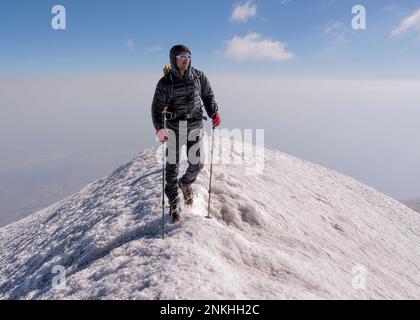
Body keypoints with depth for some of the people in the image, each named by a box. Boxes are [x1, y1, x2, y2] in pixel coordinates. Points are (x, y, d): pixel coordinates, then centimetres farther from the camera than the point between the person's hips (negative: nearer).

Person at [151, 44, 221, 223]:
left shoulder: (199, 77, -1)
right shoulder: (165, 82, -7)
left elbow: (208, 96, 12)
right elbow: (157, 107, -5)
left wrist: (214, 113, 0)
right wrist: (159, 128, -20)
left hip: (195, 126, 2)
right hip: (174, 128, -1)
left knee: (197, 163, 0)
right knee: (172, 166, 3)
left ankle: (185, 183, 35)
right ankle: (174, 203, 19)